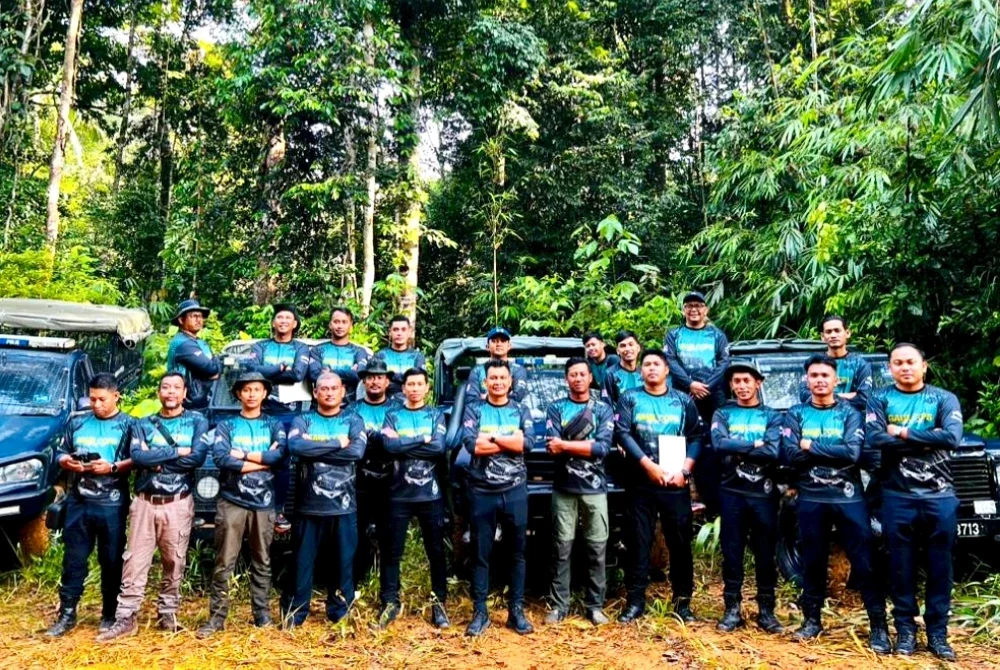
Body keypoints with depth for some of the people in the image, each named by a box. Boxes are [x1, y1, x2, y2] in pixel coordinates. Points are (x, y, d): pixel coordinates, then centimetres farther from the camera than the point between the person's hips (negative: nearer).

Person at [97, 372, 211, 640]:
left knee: (174, 561, 5)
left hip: (179, 503, -1)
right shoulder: (144, 425, 10)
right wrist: (176, 451, -12)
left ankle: (168, 613, 19)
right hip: (145, 502, 2)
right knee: (135, 561, 1)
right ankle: (126, 618, 9)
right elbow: (137, 457, -8)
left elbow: (197, 458, -11)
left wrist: (157, 463, -10)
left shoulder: (197, 422, 5)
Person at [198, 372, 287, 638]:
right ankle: (216, 617, 10)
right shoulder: (226, 425, 7)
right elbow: (220, 459, -11)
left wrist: (243, 455, -10)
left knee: (262, 562, 9)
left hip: (263, 504, 1)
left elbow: (282, 456, -9)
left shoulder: (274, 425, 9)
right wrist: (263, 460, -11)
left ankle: (262, 614, 18)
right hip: (231, 502, -1)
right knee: (223, 563, 1)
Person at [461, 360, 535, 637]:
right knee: (481, 553, 5)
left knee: (517, 552, 8)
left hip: (515, 491, 1)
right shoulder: (473, 410, 3)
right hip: (482, 491, -1)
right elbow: (471, 445, -13)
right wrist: (511, 441, -11)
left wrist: (491, 437, -13)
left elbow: (528, 443, -9)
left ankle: (516, 611, 18)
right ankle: (480, 612, 15)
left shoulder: (521, 411, 8)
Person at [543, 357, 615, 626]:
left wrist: (565, 445, -12)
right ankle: (559, 605, 14)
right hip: (564, 488, 0)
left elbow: (603, 448, -9)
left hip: (595, 488, 0)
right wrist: (587, 447, -16)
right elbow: (552, 448, -7)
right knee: (562, 548, 4)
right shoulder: (556, 408, 6)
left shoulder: (604, 409, 5)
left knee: (597, 548, 5)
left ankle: (595, 605, 17)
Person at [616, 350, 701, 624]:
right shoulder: (630, 399, 4)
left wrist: (684, 469, -9)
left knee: (680, 542, 7)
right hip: (642, 482, -1)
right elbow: (623, 434, -7)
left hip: (677, 483, 1)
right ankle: (635, 601, 11)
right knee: (640, 542, 3)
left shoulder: (683, 401, 8)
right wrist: (649, 465, -15)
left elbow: (696, 438, 5)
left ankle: (682, 601, 19)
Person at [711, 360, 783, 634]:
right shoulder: (722, 414, 7)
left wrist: (737, 451, -11)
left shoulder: (771, 416, 6)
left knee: (765, 554, 7)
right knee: (732, 553, 4)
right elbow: (719, 444, -12)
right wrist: (755, 445, -10)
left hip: (763, 493, 0)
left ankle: (766, 611, 18)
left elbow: (774, 452, -10)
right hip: (732, 492, 0)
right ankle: (732, 609, 14)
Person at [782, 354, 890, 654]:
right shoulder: (796, 414, 4)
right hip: (811, 498, 1)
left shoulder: (850, 413, 2)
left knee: (864, 562, 1)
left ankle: (879, 626, 12)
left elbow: (853, 452, -14)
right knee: (813, 561, 10)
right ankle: (812, 620, 23)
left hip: (849, 497, -1)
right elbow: (790, 454, -9)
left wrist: (811, 446, -11)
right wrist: (833, 450, -10)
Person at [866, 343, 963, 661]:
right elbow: (875, 439, -14)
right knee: (901, 566, 6)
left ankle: (937, 632, 18)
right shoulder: (880, 400, 3)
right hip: (897, 496, 0)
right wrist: (927, 441, -12)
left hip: (939, 495, 1)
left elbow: (952, 437, -14)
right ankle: (905, 628, 18)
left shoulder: (944, 399, 4)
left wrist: (904, 433, -11)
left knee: (939, 566, 7)